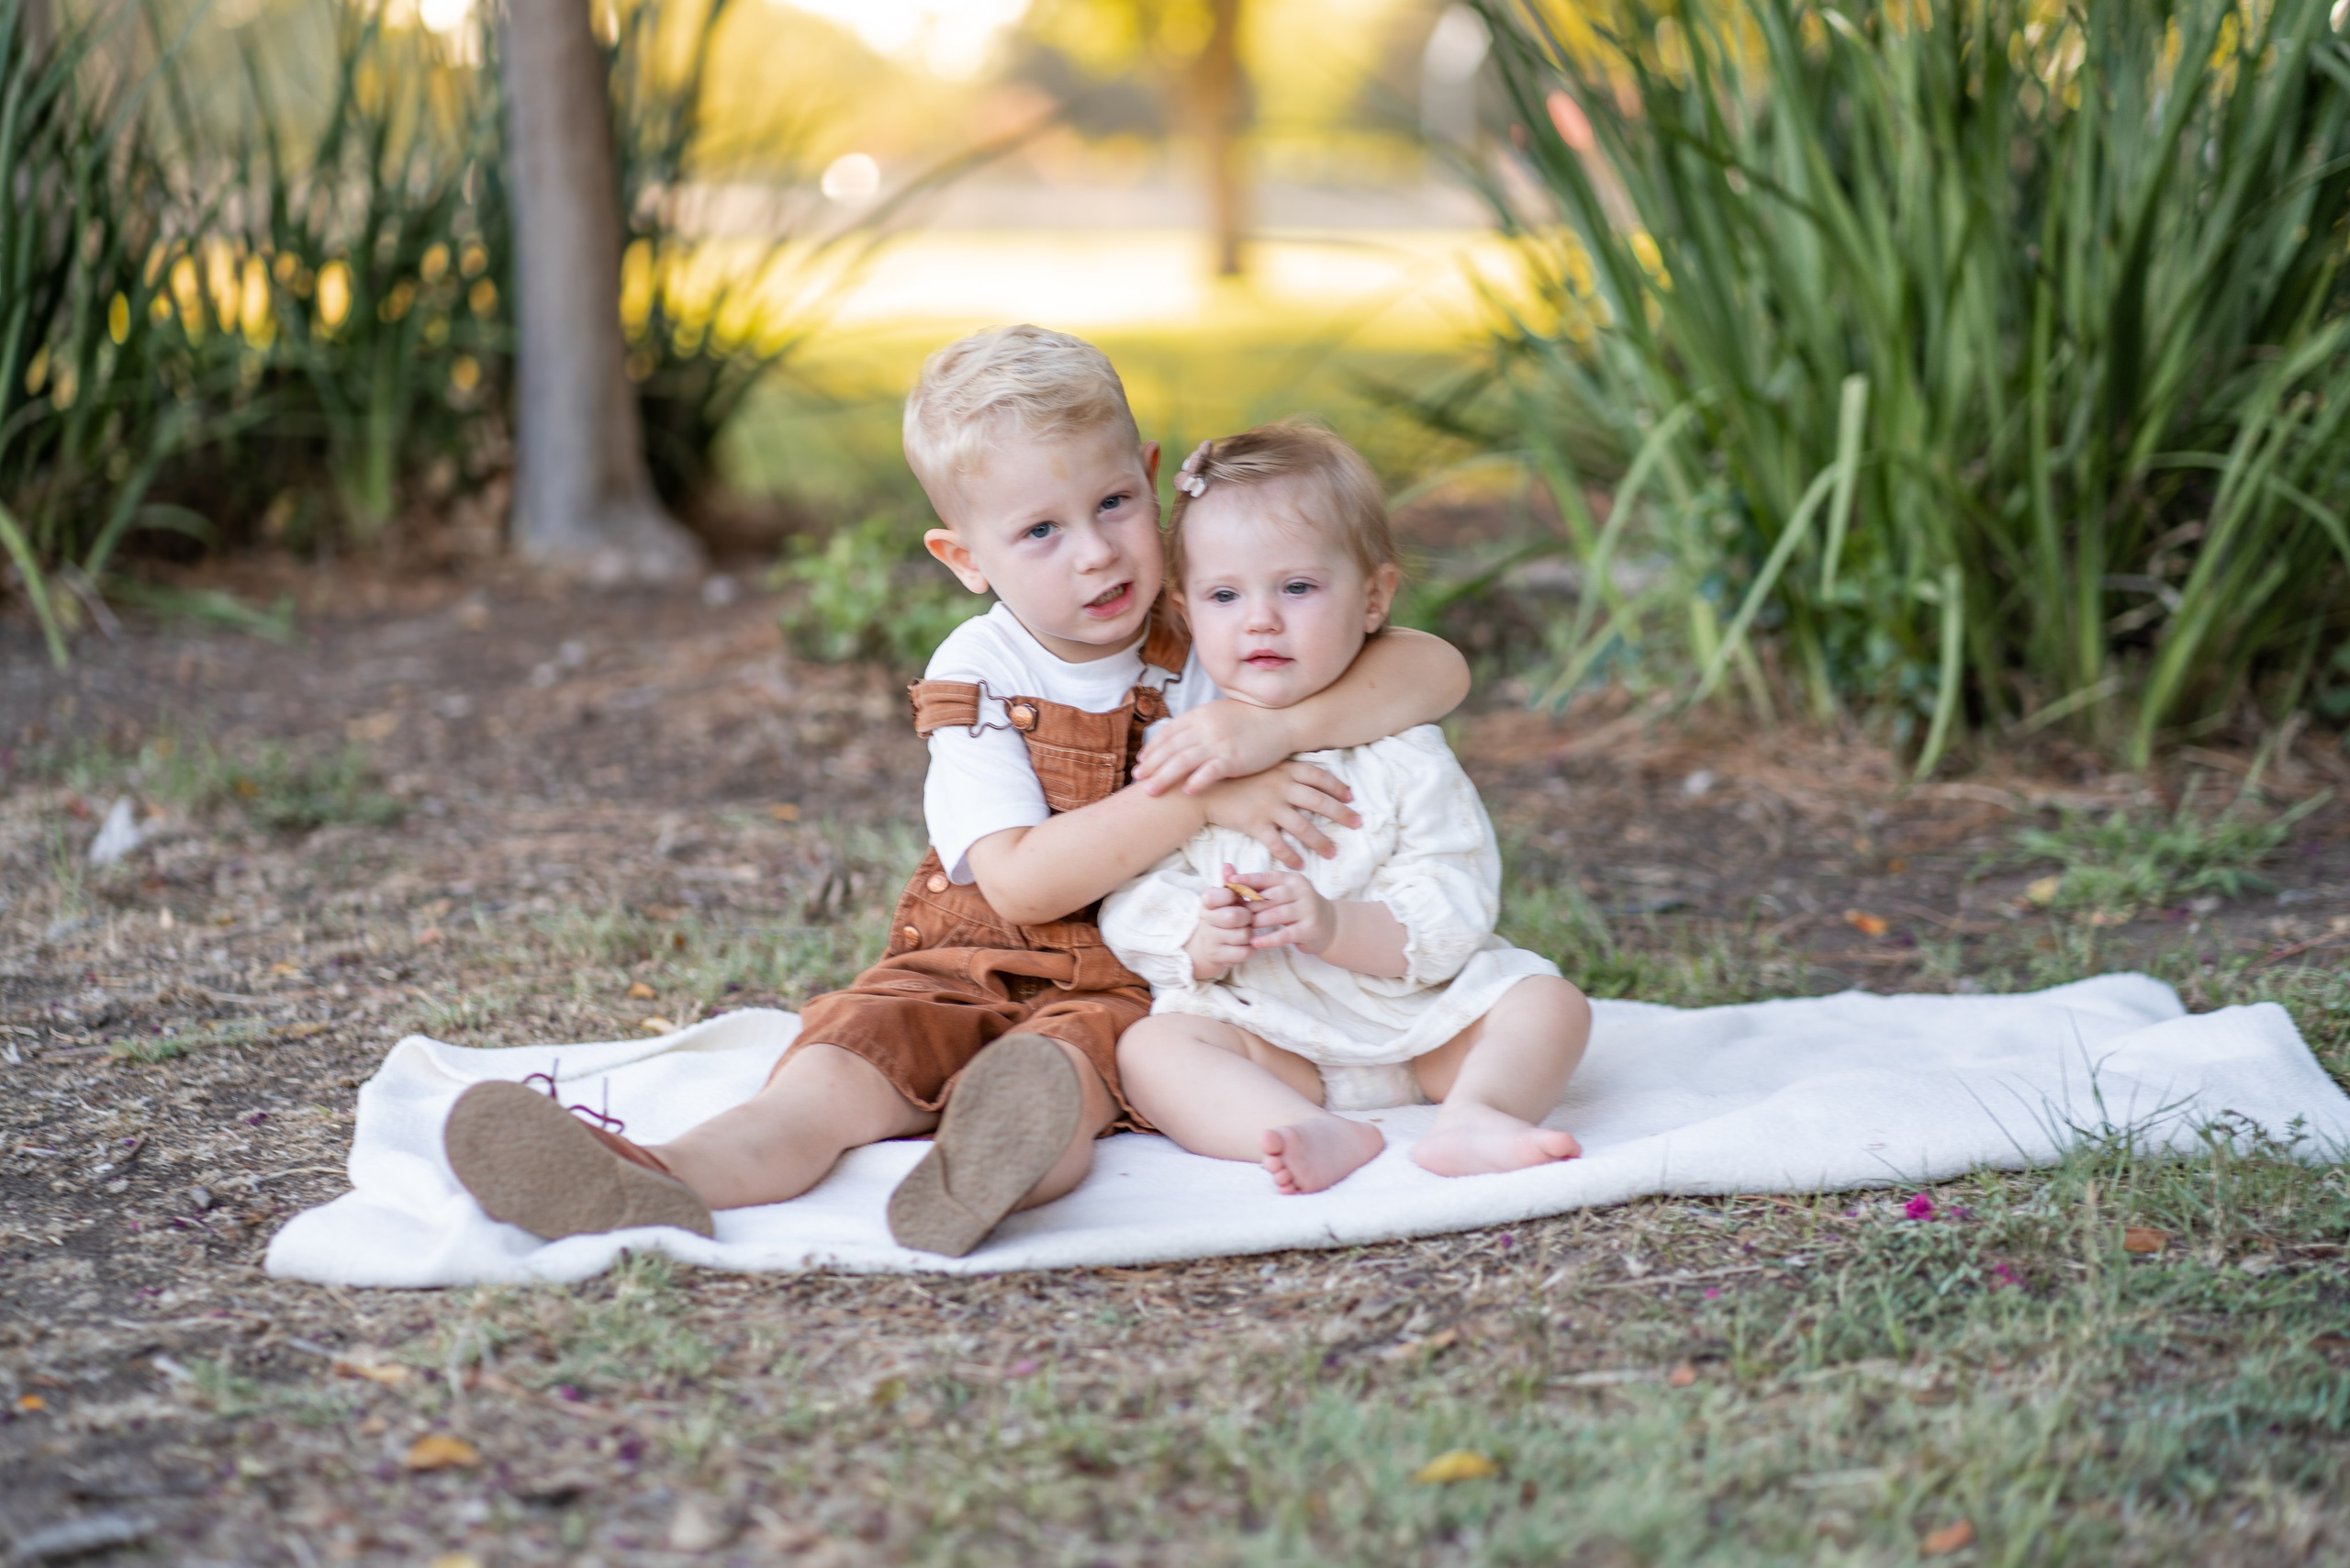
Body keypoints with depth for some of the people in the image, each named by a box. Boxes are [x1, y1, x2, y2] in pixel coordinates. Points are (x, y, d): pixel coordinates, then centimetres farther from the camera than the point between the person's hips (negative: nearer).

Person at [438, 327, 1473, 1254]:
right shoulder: (977, 677, -2)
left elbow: (1439, 670, -8)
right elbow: (1021, 881, -16)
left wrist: (1276, 726, -25)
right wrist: (1200, 798, -26)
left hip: (1137, 983, -1)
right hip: (970, 971, 2)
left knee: (1059, 1063, -36)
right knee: (837, 1063, -28)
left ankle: (1010, 1158, -71)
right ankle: (661, 1187, -56)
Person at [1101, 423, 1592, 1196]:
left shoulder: (1404, 755, -3)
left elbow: (1453, 916, -11)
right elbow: (1131, 905, -4)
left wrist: (1335, 927, -28)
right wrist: (1198, 943, -26)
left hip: (1417, 1023, 1)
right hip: (1258, 1030, -1)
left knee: (1550, 1003, -15)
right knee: (1148, 1048, -26)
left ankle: (1473, 1115, -40)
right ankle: (1313, 1134, -46)